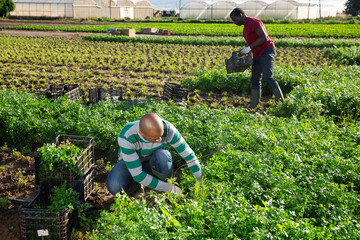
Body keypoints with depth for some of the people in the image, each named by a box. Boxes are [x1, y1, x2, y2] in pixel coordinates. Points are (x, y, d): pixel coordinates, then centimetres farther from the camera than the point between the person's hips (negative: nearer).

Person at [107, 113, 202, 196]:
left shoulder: (167, 129, -32)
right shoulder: (125, 137, -38)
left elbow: (188, 154, -22)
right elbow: (136, 175, -35)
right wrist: (170, 188, -33)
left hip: (153, 162, 1)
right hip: (130, 162, -1)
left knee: (163, 156, -36)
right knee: (114, 187, -32)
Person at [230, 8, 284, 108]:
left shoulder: (254, 22, -13)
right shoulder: (245, 27, 18)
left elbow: (263, 37, -22)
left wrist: (249, 48, -23)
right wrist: (243, 52, 14)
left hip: (267, 52, -10)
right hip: (258, 55, 10)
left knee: (268, 77, -21)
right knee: (255, 79, 7)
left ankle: (281, 101, -15)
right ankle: (253, 107, 11)